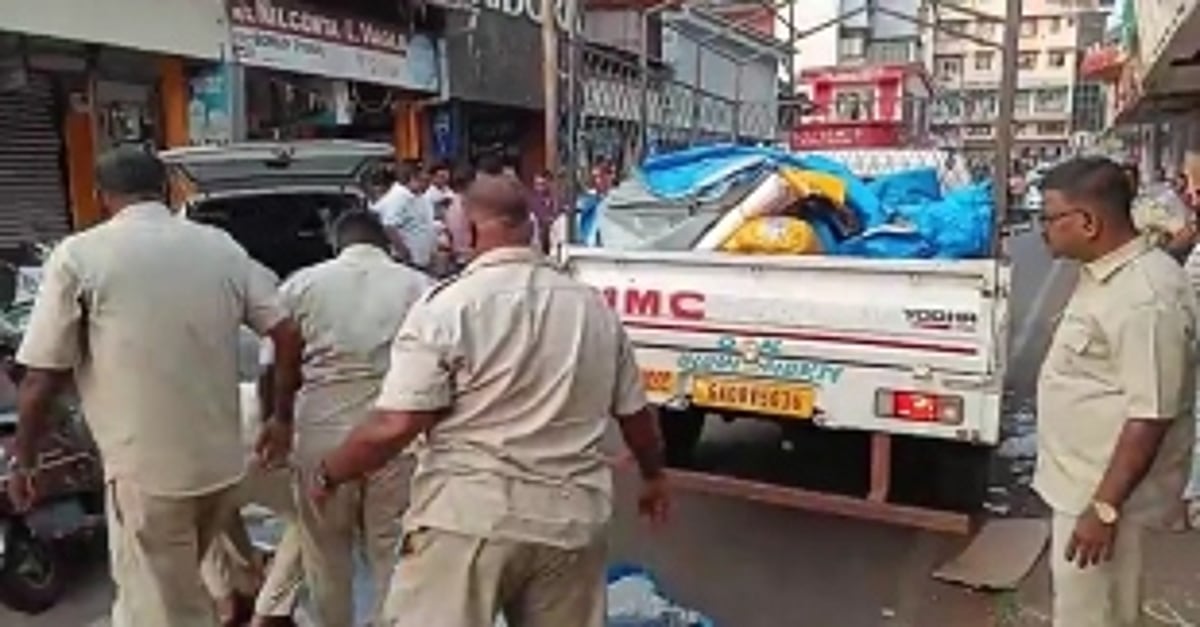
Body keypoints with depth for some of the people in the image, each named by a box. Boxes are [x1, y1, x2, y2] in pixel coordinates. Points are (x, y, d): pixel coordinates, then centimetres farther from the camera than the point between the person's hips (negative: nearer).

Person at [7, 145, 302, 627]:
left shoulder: (79, 255, -7)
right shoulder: (223, 247, 4)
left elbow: (41, 380, -7)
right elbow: (288, 336, 1)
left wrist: (22, 461, 8)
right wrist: (282, 418, 14)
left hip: (146, 471, -5)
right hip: (223, 462, 5)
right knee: (176, 588, 27)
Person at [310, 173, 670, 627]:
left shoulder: (448, 305, -9)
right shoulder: (594, 307, 8)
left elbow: (394, 427, -14)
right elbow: (637, 414, 14)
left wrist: (329, 475, 4)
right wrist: (654, 477, 32)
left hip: (469, 516, -5)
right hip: (570, 517, 5)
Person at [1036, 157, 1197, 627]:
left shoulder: (1146, 298, -26)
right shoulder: (1110, 272, 5)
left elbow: (1151, 417, -26)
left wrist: (1104, 508, -23)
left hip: (1104, 489, -9)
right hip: (1085, 478, 10)